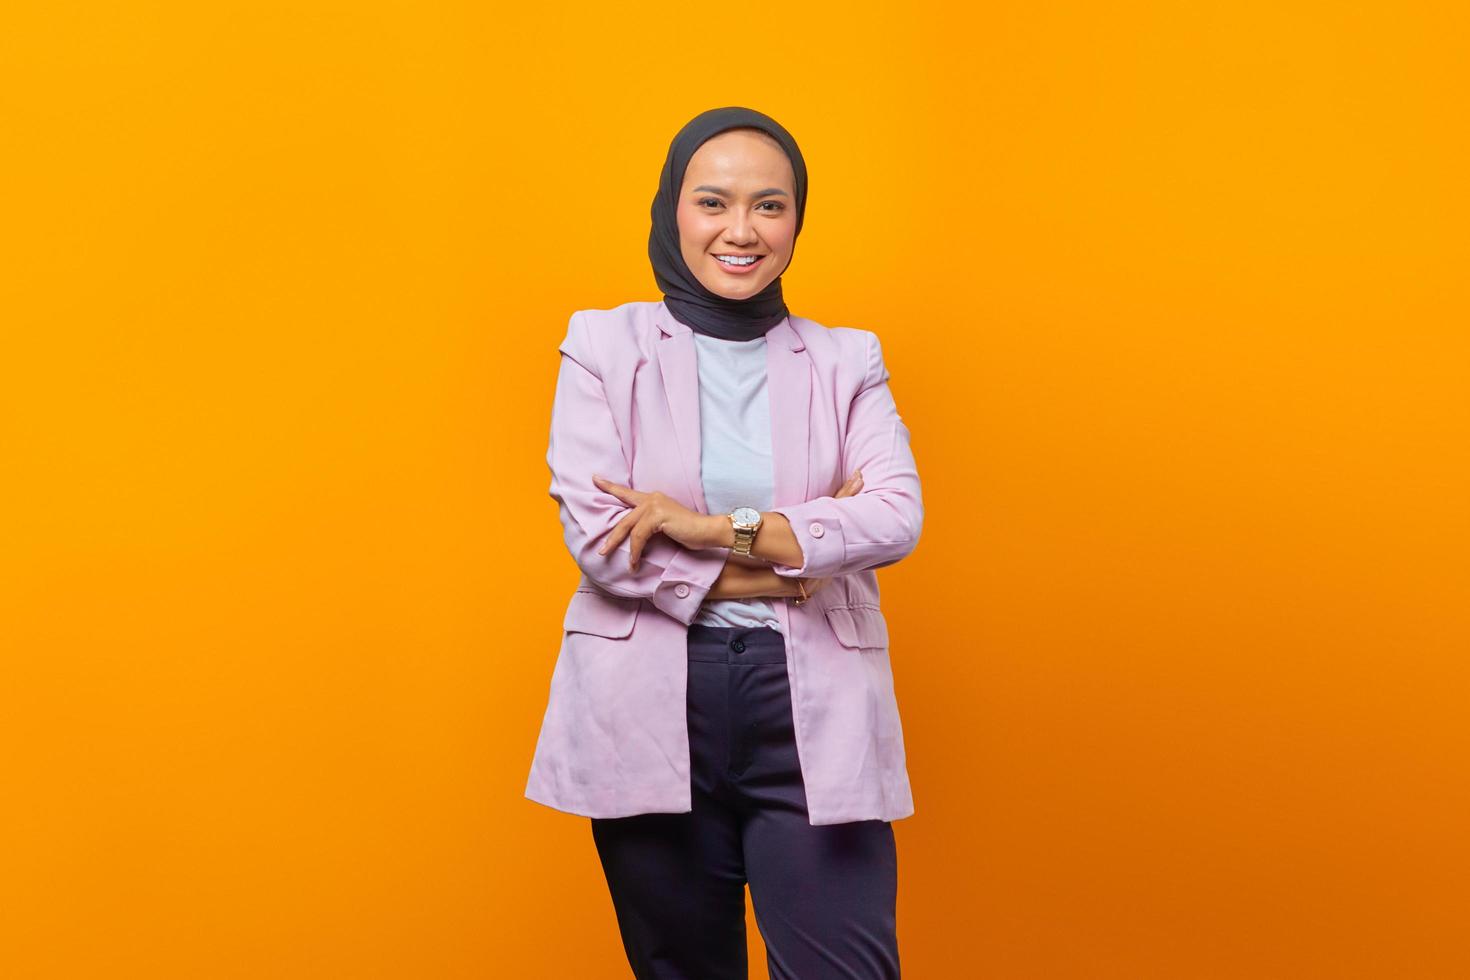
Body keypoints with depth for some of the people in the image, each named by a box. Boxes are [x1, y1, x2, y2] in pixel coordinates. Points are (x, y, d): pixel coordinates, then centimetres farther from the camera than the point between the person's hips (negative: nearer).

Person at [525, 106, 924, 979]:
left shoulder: (846, 360, 9)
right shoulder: (605, 344, 4)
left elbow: (898, 516, -7)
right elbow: (596, 534, -8)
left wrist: (717, 527, -14)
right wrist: (789, 556, -8)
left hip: (813, 709, 1)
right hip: (650, 712, 0)